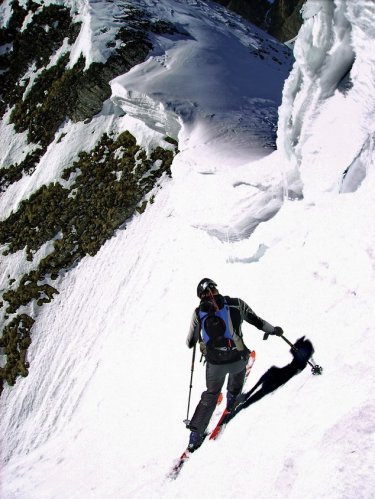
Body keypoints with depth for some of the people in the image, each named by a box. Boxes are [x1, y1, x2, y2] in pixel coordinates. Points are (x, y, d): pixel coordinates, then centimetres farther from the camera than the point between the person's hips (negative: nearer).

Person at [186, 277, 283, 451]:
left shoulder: (198, 313, -2)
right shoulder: (235, 304, -5)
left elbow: (190, 343, 5)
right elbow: (257, 321, 5)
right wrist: (273, 330, 23)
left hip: (214, 364, 1)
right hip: (237, 359, -1)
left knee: (211, 394, 24)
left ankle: (195, 434, 22)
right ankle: (232, 396, 49)